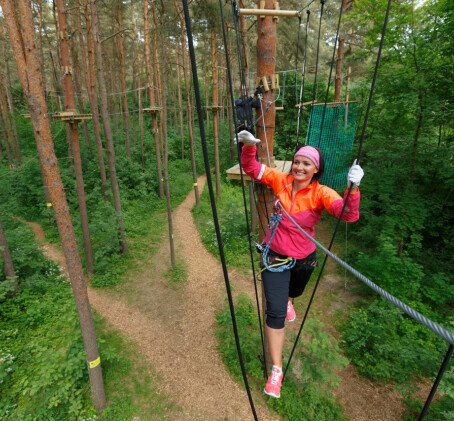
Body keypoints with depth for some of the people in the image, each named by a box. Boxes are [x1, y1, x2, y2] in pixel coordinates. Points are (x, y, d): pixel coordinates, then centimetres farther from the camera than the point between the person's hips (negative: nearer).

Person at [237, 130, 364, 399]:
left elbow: (349, 214, -32)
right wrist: (249, 146, -24)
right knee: (276, 312, -5)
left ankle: (287, 300, 73)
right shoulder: (280, 180, -12)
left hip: (304, 258, 1)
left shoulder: (321, 193, -18)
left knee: (293, 293, 32)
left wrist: (353, 188, -49)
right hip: (276, 255, -1)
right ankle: (277, 369, 12)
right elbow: (251, 168, -6)